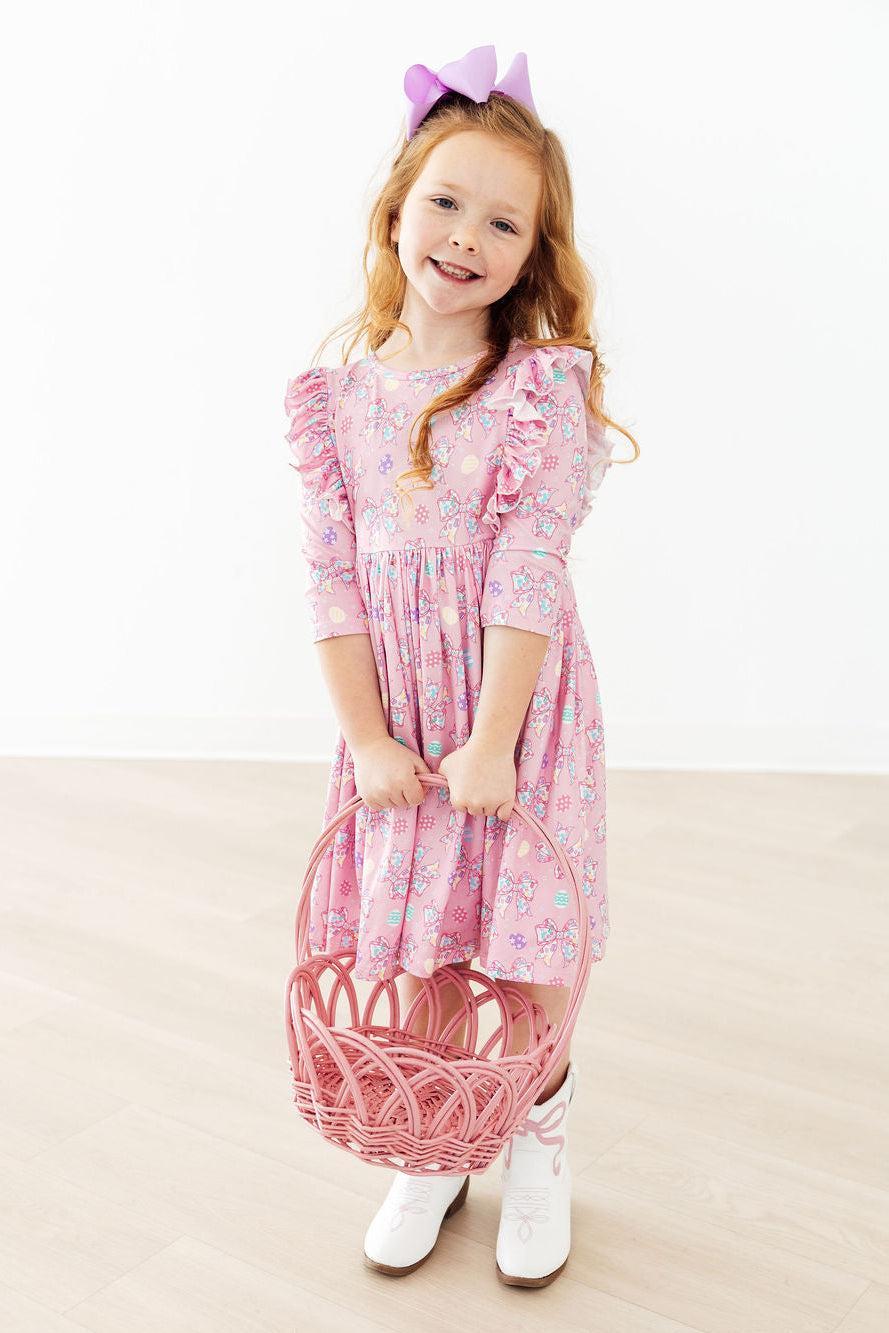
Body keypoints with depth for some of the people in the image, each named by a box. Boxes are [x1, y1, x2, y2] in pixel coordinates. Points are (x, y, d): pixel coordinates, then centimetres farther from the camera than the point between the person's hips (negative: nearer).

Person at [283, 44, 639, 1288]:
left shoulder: (546, 387, -10)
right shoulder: (338, 397, -1)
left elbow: (528, 575, -15)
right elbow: (332, 579, -2)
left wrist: (492, 740, -17)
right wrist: (366, 738, -6)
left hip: (517, 704, -3)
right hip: (395, 715, 3)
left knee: (526, 949, 7)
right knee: (413, 949, 13)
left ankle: (538, 1149, 33)